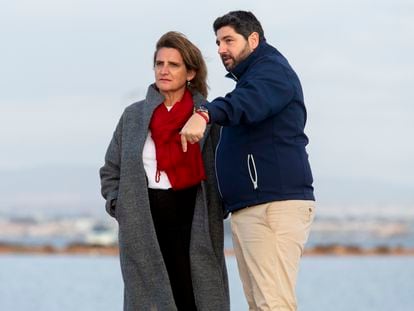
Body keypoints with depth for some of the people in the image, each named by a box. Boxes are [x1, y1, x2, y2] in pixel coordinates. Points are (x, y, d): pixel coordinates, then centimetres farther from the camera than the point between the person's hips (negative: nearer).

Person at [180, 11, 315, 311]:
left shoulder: (272, 70, -6)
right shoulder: (248, 78, 26)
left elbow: (249, 102, -29)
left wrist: (205, 114, -47)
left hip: (275, 206, -10)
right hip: (245, 208, 10)